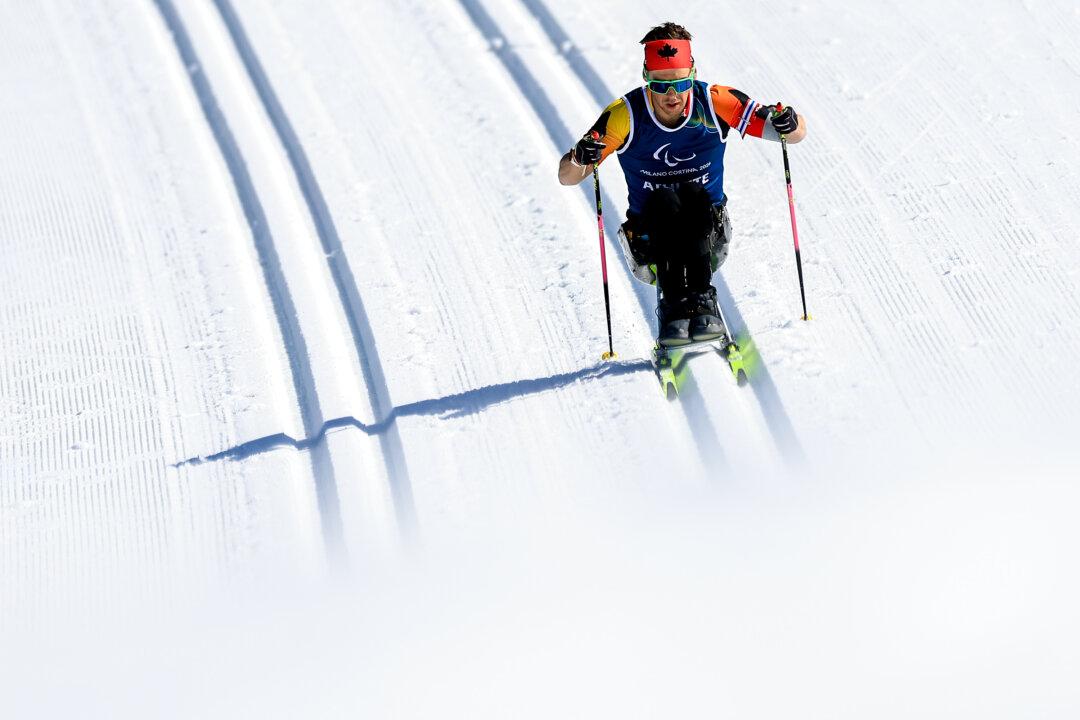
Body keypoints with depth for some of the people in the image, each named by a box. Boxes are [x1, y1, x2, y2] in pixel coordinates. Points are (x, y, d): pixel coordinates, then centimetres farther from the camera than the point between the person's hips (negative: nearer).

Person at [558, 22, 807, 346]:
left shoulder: (715, 103, -10)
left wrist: (787, 123, -32)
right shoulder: (625, 114, -11)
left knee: (693, 195, -30)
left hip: (708, 233, 0)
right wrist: (580, 158, -35)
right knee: (662, 200, -31)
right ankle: (672, 303, -37)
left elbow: (798, 133, -7)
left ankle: (701, 300, -35)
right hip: (650, 237, 0)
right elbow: (566, 177, -12)